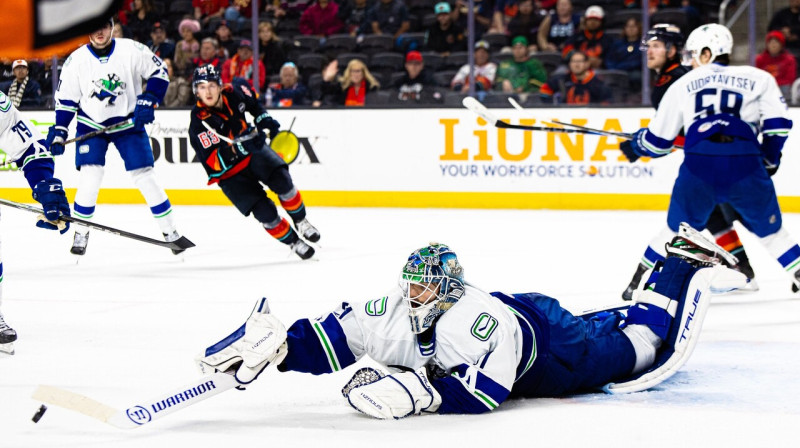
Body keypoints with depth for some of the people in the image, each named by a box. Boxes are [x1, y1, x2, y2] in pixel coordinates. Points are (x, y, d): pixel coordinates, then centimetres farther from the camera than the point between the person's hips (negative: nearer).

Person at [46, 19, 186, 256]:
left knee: (144, 177, -3)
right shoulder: (76, 60, -9)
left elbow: (159, 72, -3)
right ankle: (81, 234, 2)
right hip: (91, 125, 1)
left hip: (128, 123, 0)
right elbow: (65, 98, -1)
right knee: (89, 176, -13)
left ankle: (170, 232, 6)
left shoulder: (132, 50, -13)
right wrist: (59, 132, -8)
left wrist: (148, 101, -15)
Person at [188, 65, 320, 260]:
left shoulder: (233, 93, -12)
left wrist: (265, 120, 4)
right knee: (264, 212, -15)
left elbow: (253, 103, 15)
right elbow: (214, 162, -33)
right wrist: (238, 147, -44)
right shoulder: (199, 122, -26)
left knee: (282, 181, -20)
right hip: (229, 173, -4)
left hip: (253, 151, 4)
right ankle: (292, 241, 9)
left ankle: (300, 221, 7)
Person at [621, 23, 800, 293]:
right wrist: (770, 159, 27)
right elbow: (777, 124, 11)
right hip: (745, 164, -1)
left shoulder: (682, 84, 22)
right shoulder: (758, 78, 20)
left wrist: (635, 146, 45)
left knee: (677, 229, 19)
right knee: (769, 229, 17)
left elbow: (658, 140, 24)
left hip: (699, 163, 1)